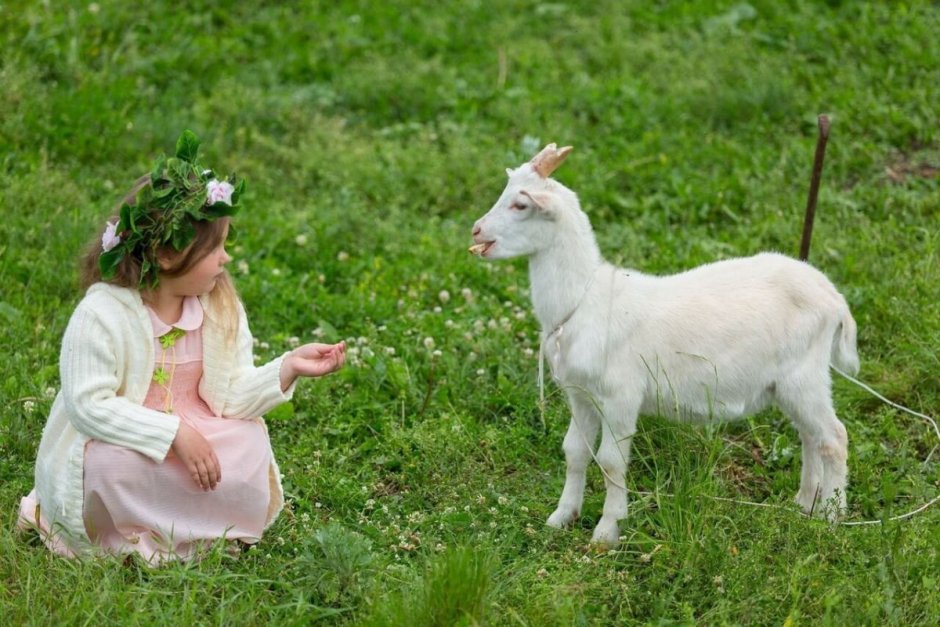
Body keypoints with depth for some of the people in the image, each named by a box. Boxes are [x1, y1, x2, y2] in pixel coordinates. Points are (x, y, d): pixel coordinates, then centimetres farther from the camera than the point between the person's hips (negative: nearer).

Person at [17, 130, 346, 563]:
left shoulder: (221, 308, -3)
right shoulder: (102, 313, -20)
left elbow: (231, 394, -6)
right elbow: (89, 404, -26)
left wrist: (288, 368, -23)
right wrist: (173, 433, -32)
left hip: (191, 435, 5)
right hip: (113, 442, -4)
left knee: (248, 448, -22)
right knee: (115, 463, -37)